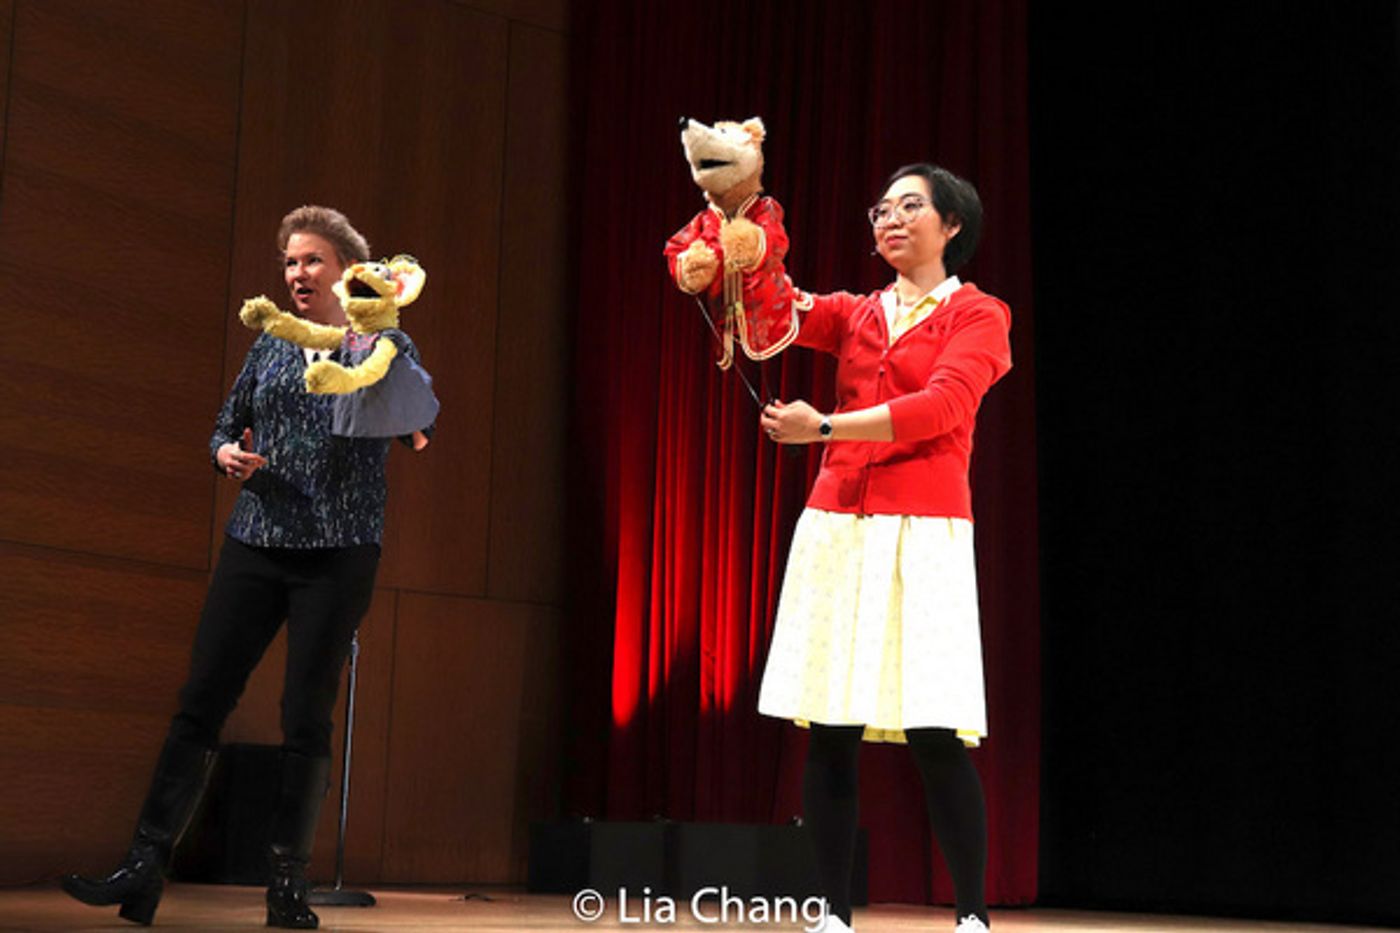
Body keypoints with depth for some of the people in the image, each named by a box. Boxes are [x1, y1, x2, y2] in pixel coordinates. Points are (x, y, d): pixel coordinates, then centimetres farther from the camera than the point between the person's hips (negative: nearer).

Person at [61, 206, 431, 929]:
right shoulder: (269, 347, 16)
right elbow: (225, 428, 21)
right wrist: (227, 454, -2)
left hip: (338, 553, -3)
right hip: (254, 545, 3)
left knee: (306, 719, -3)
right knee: (200, 701, -3)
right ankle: (144, 867, -2)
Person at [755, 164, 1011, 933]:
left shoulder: (978, 316, 6)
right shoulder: (854, 314, 20)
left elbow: (939, 408, -10)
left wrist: (824, 427, -18)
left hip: (923, 535, -4)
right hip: (836, 529, 4)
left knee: (936, 738, -9)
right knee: (828, 733, -1)